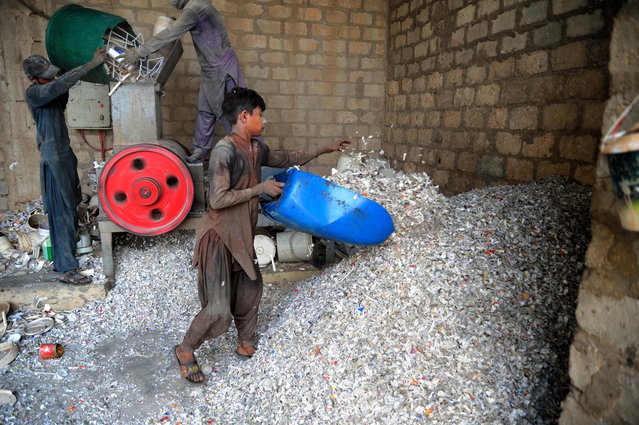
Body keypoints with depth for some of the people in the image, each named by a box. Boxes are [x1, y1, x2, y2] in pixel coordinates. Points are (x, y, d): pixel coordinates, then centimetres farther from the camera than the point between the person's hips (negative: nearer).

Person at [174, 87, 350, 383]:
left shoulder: (256, 148, 6)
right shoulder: (224, 151, -21)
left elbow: (285, 159, 22)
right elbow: (218, 199, -26)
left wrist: (324, 149, 24)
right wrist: (260, 188, -19)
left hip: (242, 236, 9)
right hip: (219, 236, -9)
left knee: (251, 288, 19)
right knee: (219, 308, -6)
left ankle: (245, 341, 40)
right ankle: (185, 351, 19)